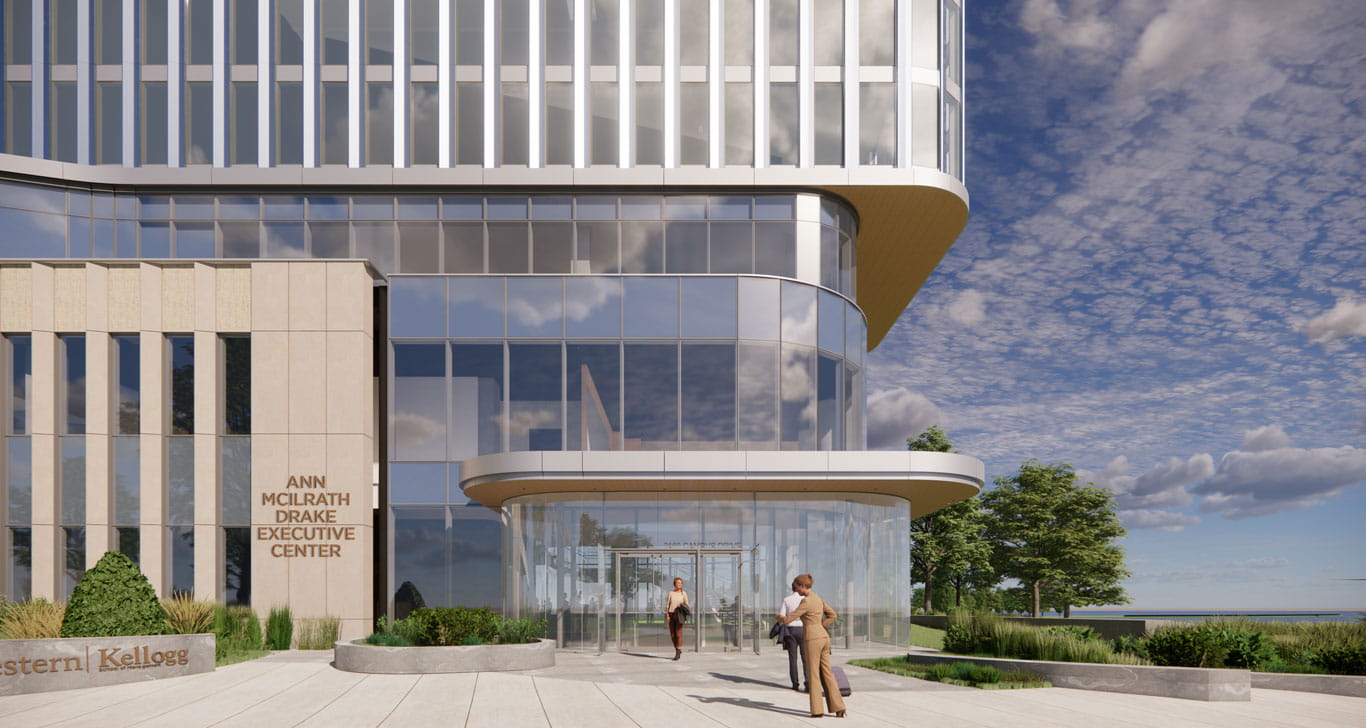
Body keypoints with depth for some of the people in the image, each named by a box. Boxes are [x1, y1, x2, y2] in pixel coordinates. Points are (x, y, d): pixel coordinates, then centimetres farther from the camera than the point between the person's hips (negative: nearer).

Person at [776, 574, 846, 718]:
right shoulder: (818, 598, 12)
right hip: (824, 638, 8)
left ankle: (817, 710, 4)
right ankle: (838, 708, 4)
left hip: (813, 640, -8)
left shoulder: (806, 602, -15)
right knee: (826, 673, 10)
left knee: (813, 675, 2)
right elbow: (832, 615, 22)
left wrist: (781, 617, 10)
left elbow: (788, 619, -13)